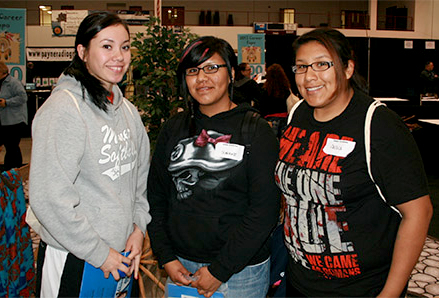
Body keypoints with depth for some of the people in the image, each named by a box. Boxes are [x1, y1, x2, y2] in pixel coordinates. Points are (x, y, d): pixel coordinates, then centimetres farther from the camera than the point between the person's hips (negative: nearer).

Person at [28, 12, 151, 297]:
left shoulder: (127, 109, 7)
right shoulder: (64, 108, -18)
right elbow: (49, 197, -23)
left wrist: (139, 226, 2)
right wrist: (98, 252, -16)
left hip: (122, 253, 7)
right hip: (73, 262, -7)